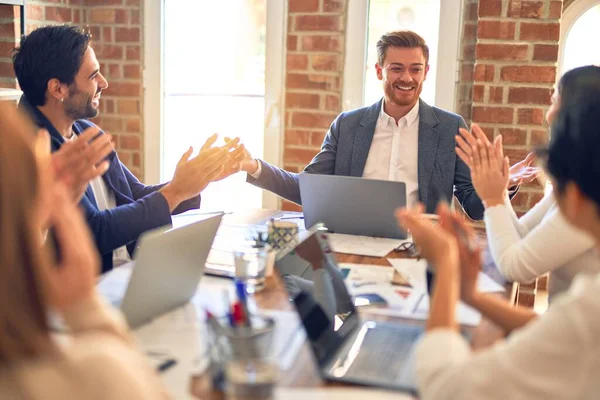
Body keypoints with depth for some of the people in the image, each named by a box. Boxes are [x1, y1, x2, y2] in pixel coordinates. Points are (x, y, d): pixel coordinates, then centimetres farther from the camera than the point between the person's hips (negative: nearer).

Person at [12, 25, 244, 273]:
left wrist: (203, 175, 1)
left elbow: (139, 199, 14)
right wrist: (176, 190, -12)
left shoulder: (87, 133, 8)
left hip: (130, 269, 7)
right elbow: (94, 232, -18)